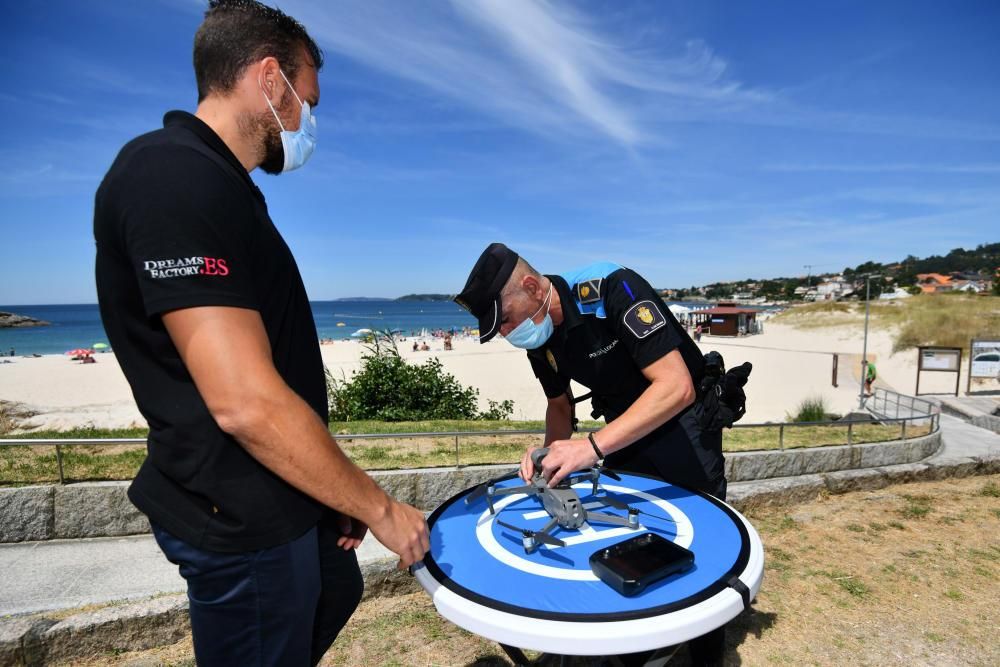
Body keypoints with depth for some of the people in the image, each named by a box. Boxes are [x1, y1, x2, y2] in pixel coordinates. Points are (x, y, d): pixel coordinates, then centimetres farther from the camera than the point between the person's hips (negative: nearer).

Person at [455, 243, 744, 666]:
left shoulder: (611, 289, -30)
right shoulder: (538, 334, -7)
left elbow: (677, 387, -35)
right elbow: (559, 404, 8)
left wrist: (593, 446, -40)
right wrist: (551, 452, -12)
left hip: (682, 421, -6)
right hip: (625, 428, 7)